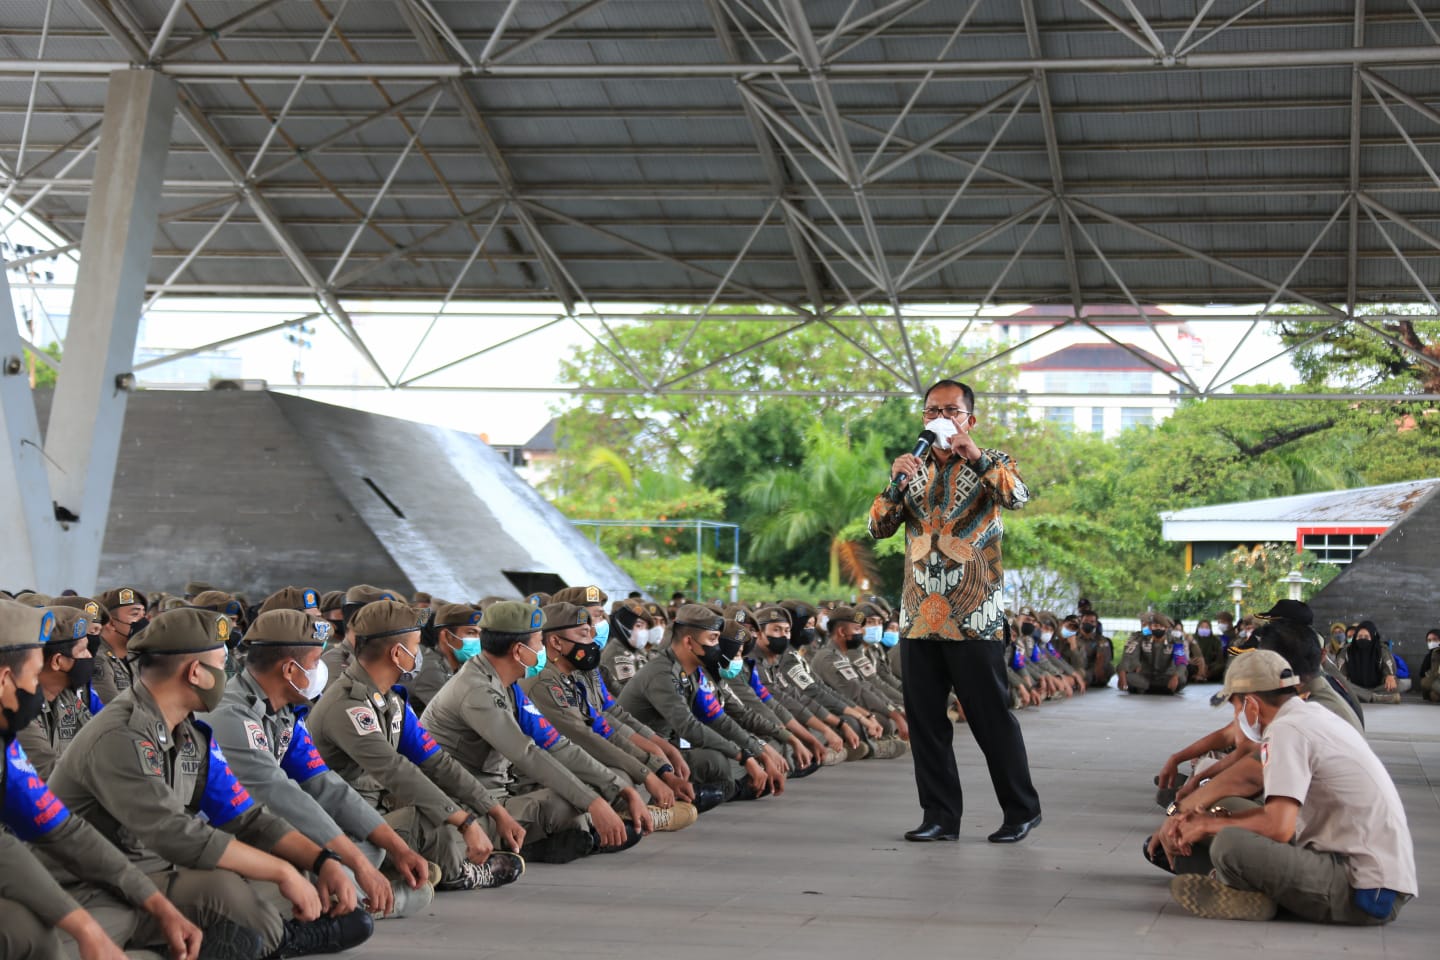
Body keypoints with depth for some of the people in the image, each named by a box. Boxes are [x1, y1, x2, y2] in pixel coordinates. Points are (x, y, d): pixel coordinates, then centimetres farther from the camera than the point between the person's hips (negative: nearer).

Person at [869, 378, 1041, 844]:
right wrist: (896, 482, -13)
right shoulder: (913, 469, 14)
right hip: (919, 616, 5)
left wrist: (975, 457, -32)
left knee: (991, 717, -2)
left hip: (974, 619, -4)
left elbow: (1017, 497, -19)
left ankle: (1022, 810, 11)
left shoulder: (991, 464, 3)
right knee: (924, 719, 5)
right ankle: (940, 815, 12)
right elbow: (879, 527, 4)